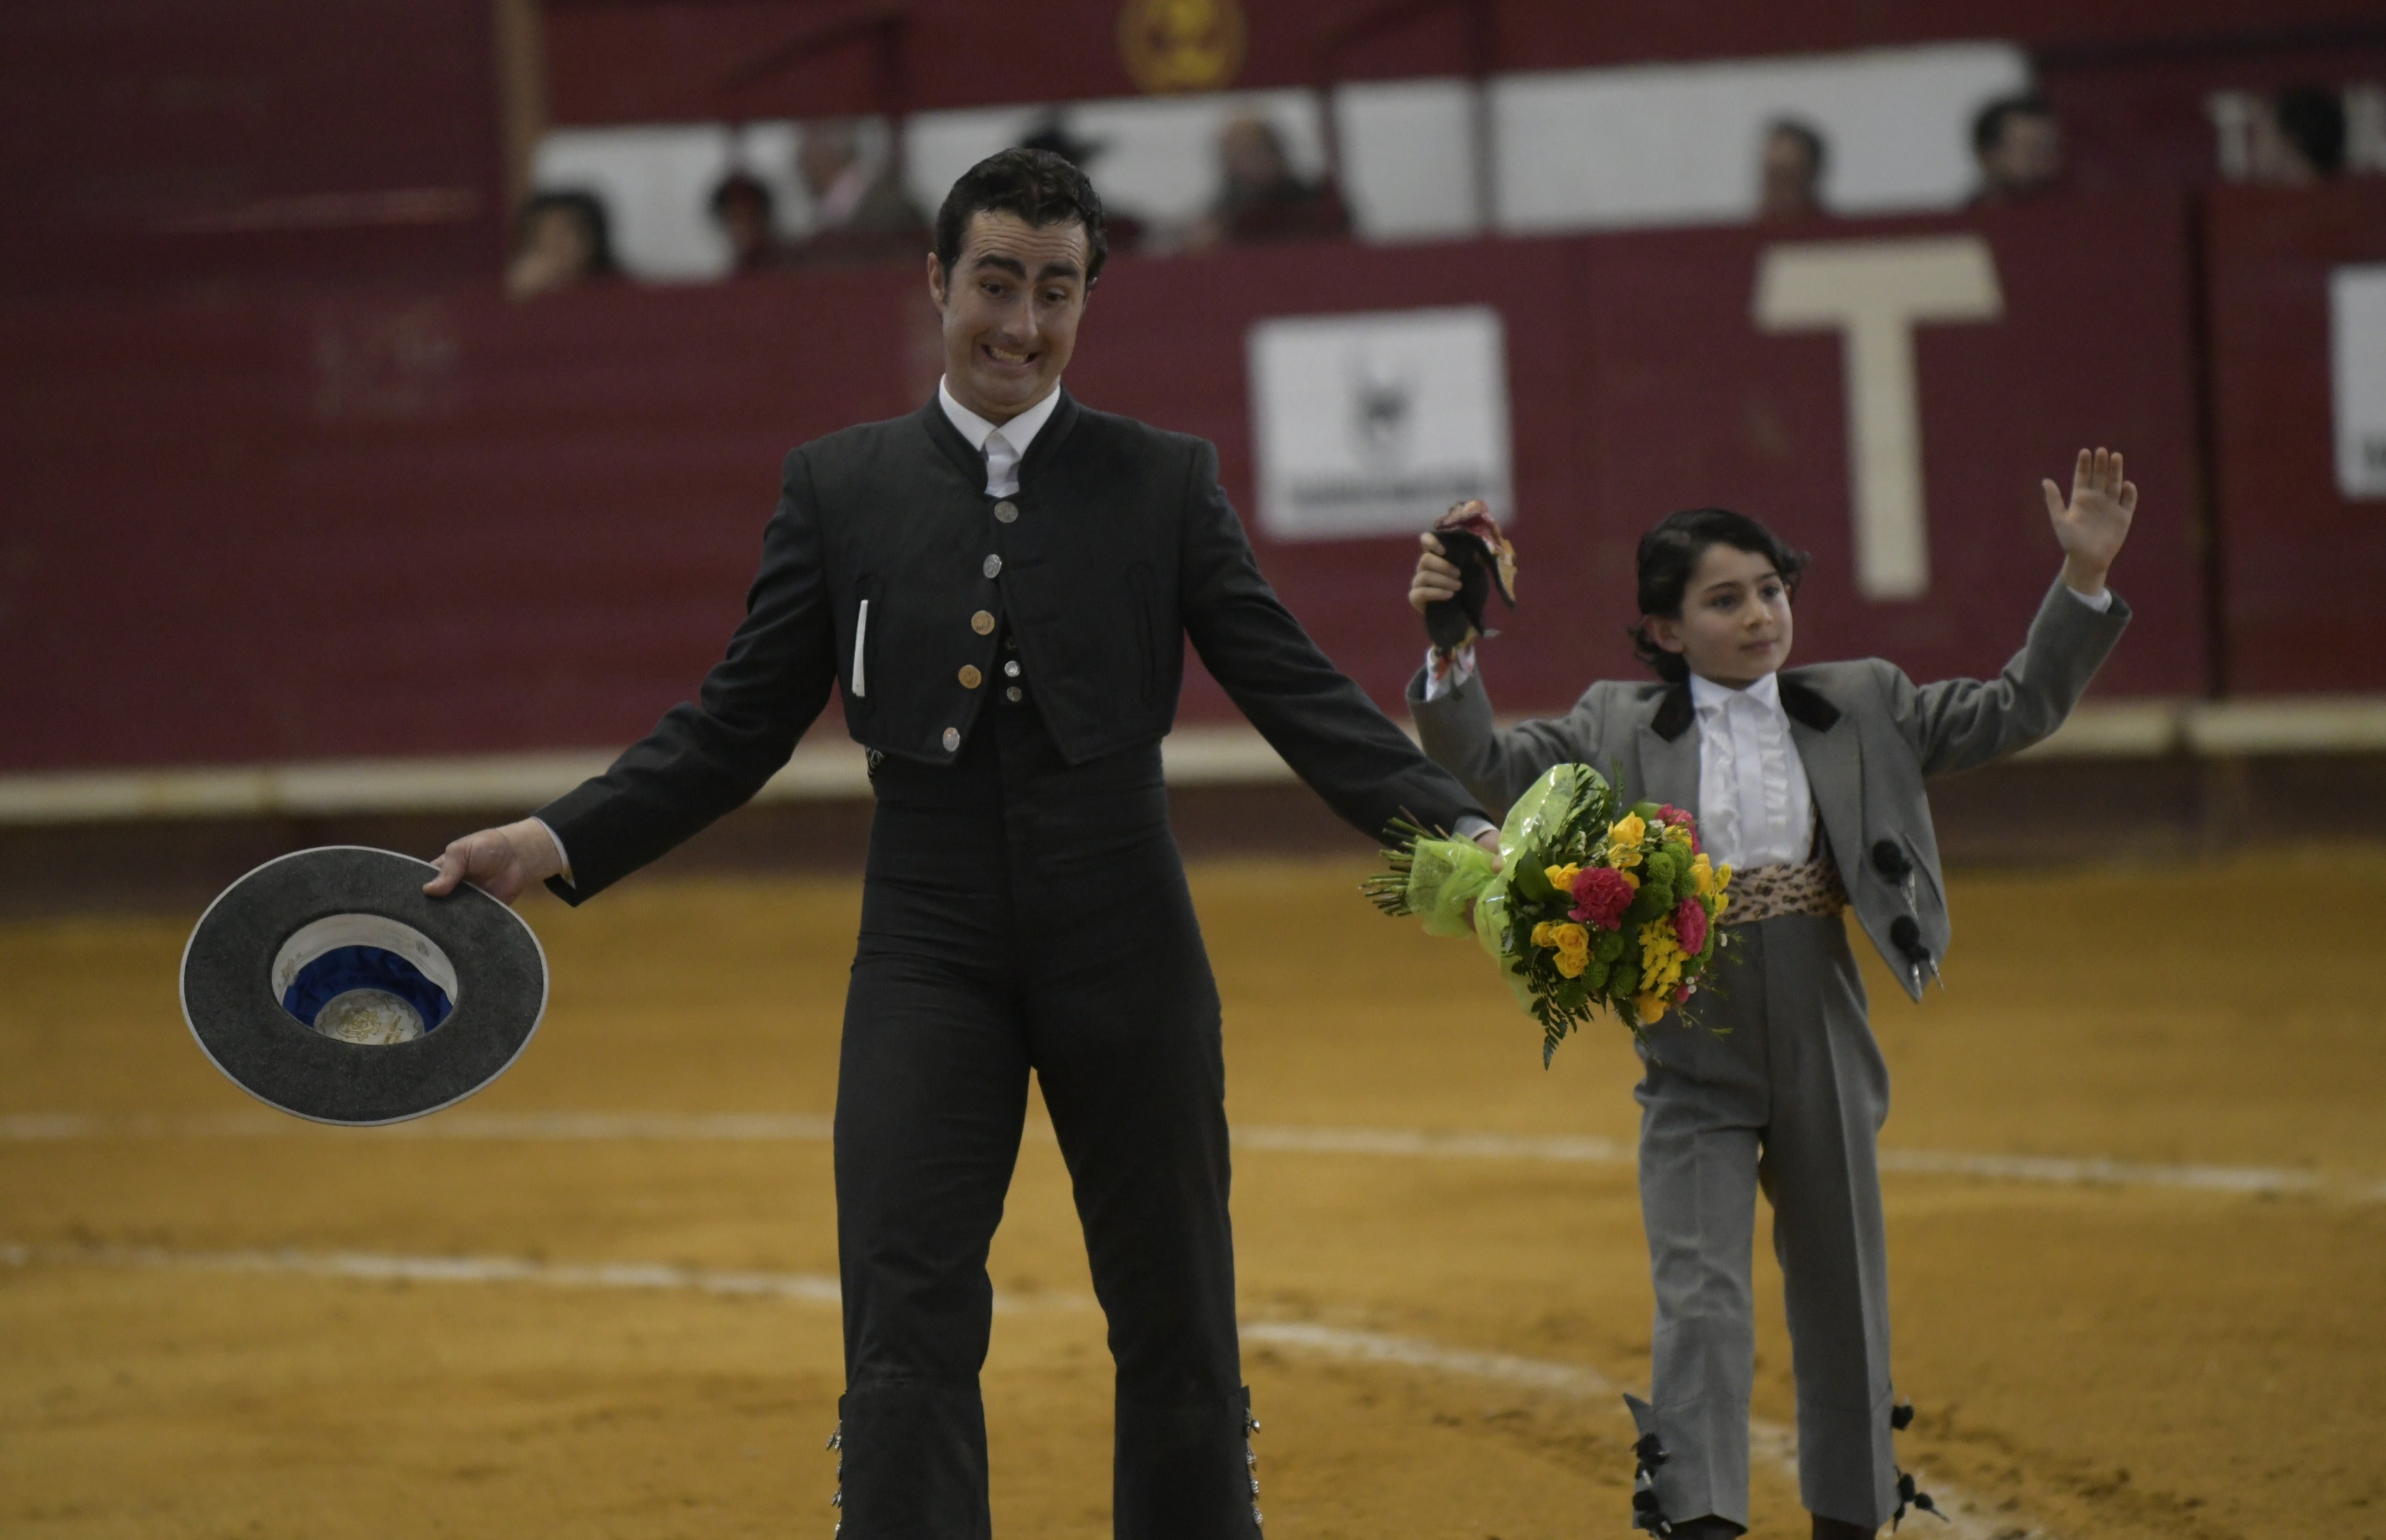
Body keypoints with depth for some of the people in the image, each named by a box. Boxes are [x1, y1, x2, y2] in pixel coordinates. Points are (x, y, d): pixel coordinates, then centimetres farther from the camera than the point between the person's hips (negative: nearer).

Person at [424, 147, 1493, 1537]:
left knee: (1181, 1341, 8)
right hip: (930, 954, 0)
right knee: (907, 1334, -8)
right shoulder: (842, 486, 6)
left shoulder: (1164, 483, 4)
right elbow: (740, 726, 6)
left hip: (1125, 951, 0)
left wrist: (1457, 829, -14)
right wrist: (558, 843, -6)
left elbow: (1296, 690, 0)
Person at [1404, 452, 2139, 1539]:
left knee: (1841, 1302, 13)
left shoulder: (1859, 708, 5)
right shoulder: (1617, 728, 1)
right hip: (1693, 1069, -2)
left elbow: (2013, 713, 7)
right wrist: (1448, 651, -18)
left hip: (1822, 1060, 2)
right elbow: (1487, 767, -2)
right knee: (1700, 1302, -12)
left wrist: (2084, 579, -3)